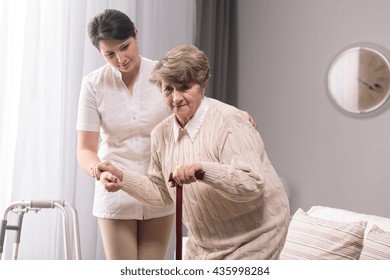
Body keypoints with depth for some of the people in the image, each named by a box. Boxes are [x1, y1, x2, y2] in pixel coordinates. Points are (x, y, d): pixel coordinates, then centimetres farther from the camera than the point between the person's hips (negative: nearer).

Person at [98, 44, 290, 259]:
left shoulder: (228, 123, -21)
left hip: (250, 241, -7)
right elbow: (162, 191, 13)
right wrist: (123, 178, -1)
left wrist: (204, 169, -41)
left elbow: (253, 184, -30)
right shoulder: (162, 133, 0)